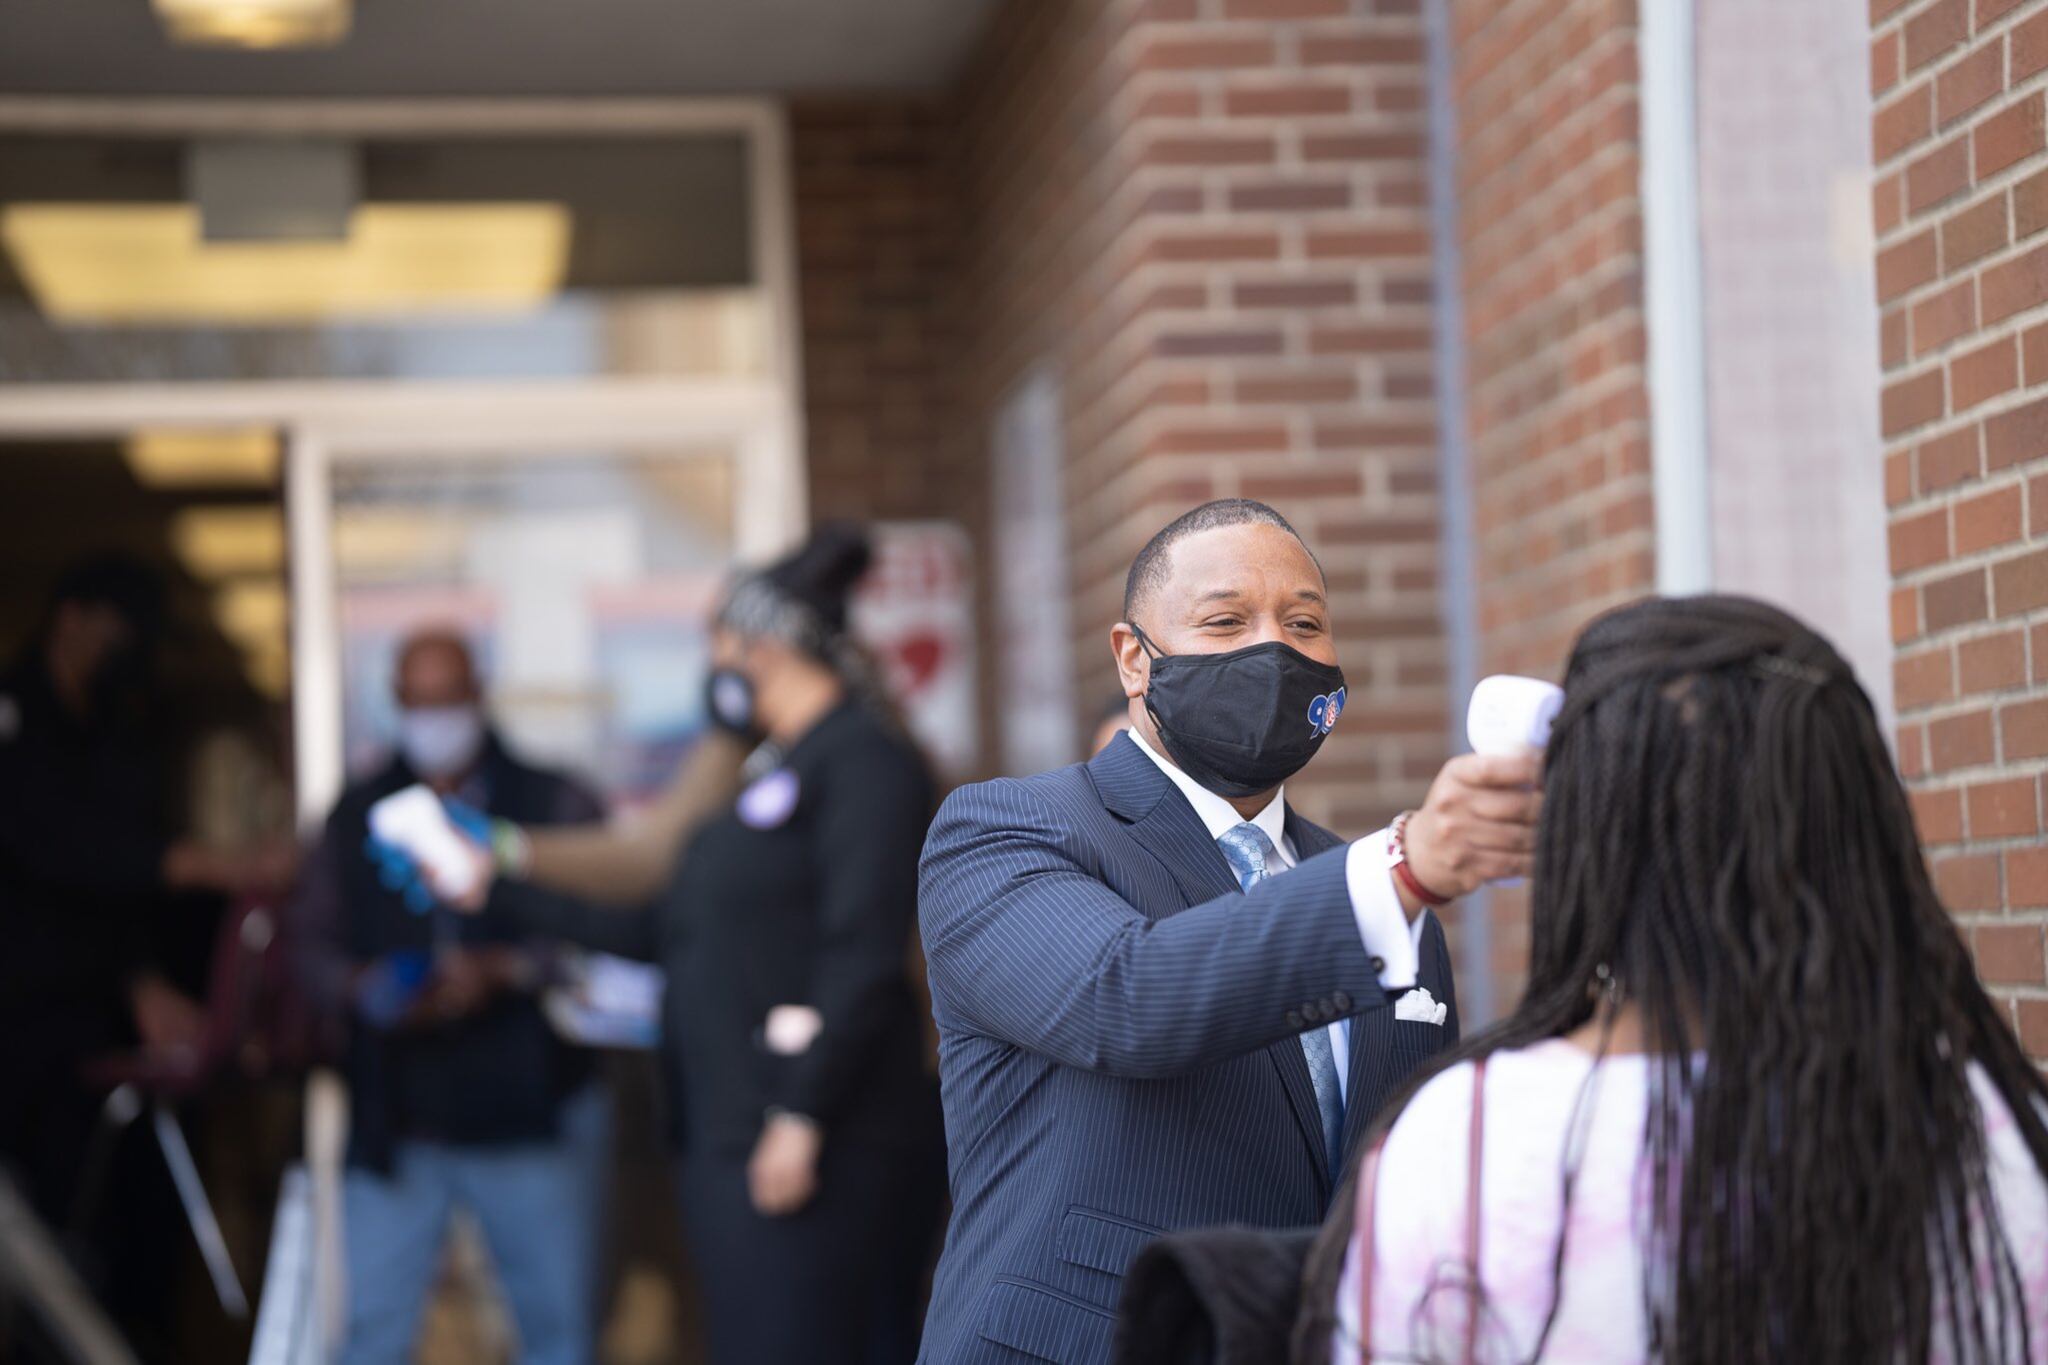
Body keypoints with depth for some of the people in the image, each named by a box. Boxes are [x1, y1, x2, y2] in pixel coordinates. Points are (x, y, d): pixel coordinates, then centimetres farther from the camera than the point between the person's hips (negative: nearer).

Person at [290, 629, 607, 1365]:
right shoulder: (357, 818, 13)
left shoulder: (554, 805, 5)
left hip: (527, 1114, -1)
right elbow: (314, 941, 11)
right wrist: (362, 988, -11)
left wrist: (503, 972, -18)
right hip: (396, 1126, 1)